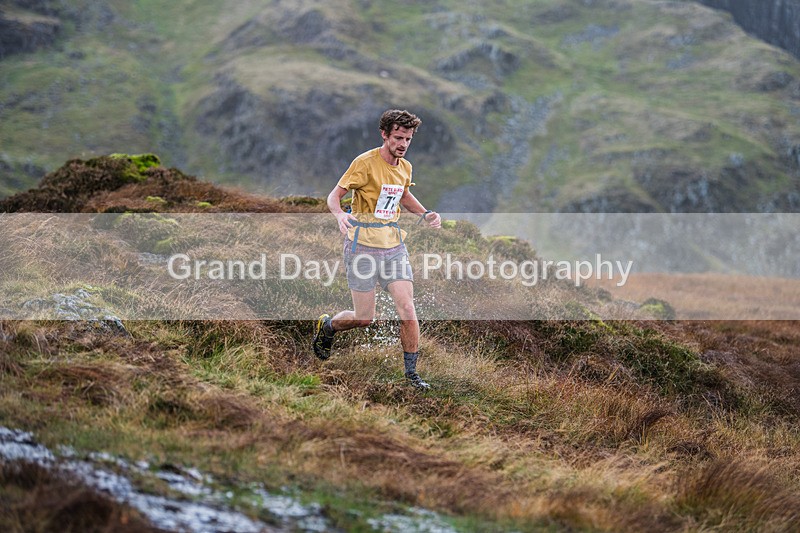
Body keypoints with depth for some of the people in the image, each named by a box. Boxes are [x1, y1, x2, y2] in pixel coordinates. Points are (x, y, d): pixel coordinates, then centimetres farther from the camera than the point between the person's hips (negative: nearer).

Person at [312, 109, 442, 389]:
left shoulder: (404, 167, 8)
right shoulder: (365, 163, -12)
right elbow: (334, 195, -11)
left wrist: (425, 214, 13)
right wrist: (340, 215, -32)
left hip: (393, 244, 5)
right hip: (363, 244, -5)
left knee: (407, 307, -7)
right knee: (364, 318, -2)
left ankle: (411, 371, 4)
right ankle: (326, 326, 31)